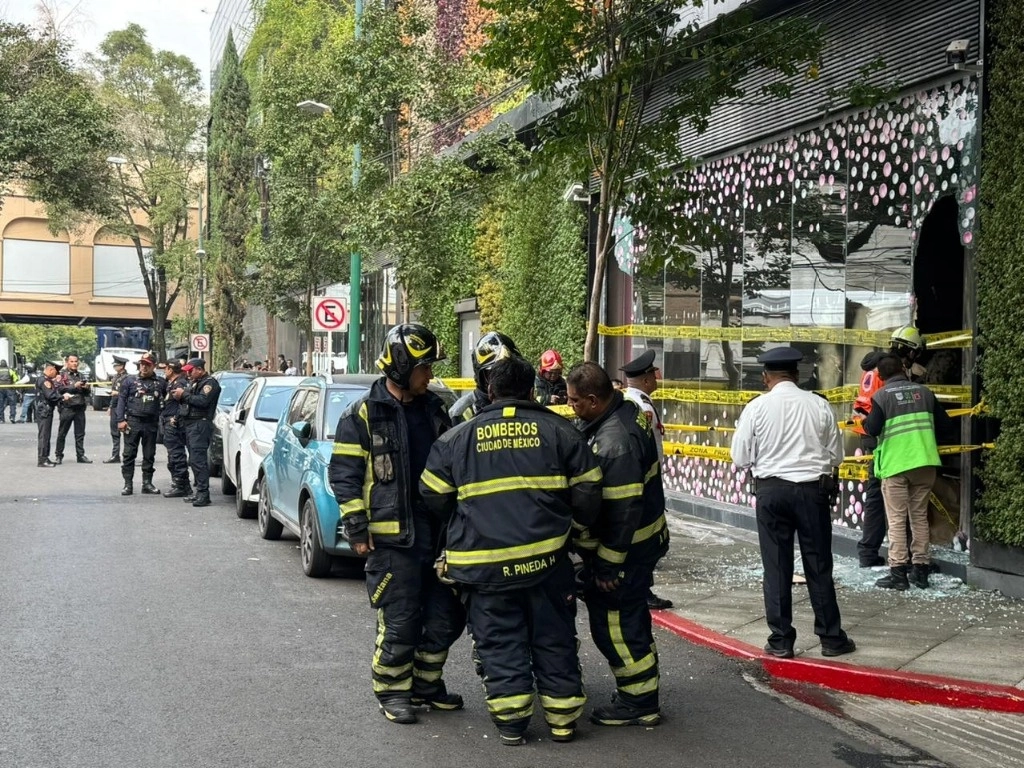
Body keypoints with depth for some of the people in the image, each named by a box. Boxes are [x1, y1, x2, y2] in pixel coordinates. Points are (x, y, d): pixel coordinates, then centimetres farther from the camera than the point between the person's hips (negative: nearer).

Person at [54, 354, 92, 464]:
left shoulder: (81, 376, 18)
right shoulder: (62, 375, 3)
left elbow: (87, 393, 21)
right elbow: (59, 388, -11)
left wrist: (86, 388, -1)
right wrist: (74, 386, -16)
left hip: (80, 408, 5)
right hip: (67, 407, -4)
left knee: (80, 433, 6)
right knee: (62, 433, 1)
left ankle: (81, 455, 11)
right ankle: (58, 455, 9)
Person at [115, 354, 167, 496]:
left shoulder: (161, 383, 8)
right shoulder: (129, 380, 4)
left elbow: (165, 402, 11)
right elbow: (121, 400, 1)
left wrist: (162, 420, 2)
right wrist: (121, 420, -7)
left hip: (151, 424, 2)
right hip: (133, 422, -2)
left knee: (149, 455, 7)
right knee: (129, 454, -1)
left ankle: (147, 483, 15)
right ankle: (128, 484, 2)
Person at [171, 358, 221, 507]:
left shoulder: (209, 383, -6)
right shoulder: (193, 383, 25)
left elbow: (202, 401, -19)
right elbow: (188, 401, 23)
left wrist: (184, 395, -12)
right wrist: (179, 396, 2)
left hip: (200, 424, -10)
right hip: (189, 423, 10)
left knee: (198, 459, -15)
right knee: (194, 460, 10)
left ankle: (203, 494, -16)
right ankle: (197, 491, 15)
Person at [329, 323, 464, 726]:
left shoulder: (433, 408, 10)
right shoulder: (363, 414, -7)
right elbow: (344, 474, -7)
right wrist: (356, 528, -12)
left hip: (437, 530, 6)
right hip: (392, 536, -6)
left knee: (445, 616, 11)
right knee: (399, 621, -1)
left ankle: (426, 684, 28)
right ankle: (392, 692, 16)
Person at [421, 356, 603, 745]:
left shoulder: (457, 438, 4)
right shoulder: (559, 431, 2)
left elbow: (433, 496, 7)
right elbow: (587, 491, 3)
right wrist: (574, 525, 21)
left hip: (484, 563, 0)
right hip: (546, 557, 1)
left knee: (500, 641, 10)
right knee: (554, 639, 13)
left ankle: (510, 720, 10)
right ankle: (562, 719, 19)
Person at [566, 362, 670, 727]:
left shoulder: (615, 442, -28)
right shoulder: (626, 410, 3)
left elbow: (624, 511, -28)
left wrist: (608, 566, -21)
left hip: (626, 549, -10)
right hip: (645, 539, 10)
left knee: (614, 624, 1)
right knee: (630, 616, 21)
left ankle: (639, 703, 13)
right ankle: (640, 695, 34)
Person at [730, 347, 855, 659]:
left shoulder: (756, 407, -5)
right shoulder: (819, 405, -2)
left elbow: (740, 458, -2)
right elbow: (836, 455, 3)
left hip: (771, 490, -1)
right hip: (813, 489, 1)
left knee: (776, 566, 7)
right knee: (818, 566, 10)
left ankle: (780, 640, 12)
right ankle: (831, 638, 17)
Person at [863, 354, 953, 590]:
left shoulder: (882, 395, -5)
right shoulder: (924, 391, 7)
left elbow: (873, 429, -12)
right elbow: (944, 423, 8)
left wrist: (865, 422, 9)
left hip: (895, 464, -4)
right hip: (925, 463, 4)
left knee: (897, 519, 1)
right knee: (920, 516, 12)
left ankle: (898, 572, -2)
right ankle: (920, 570, 14)